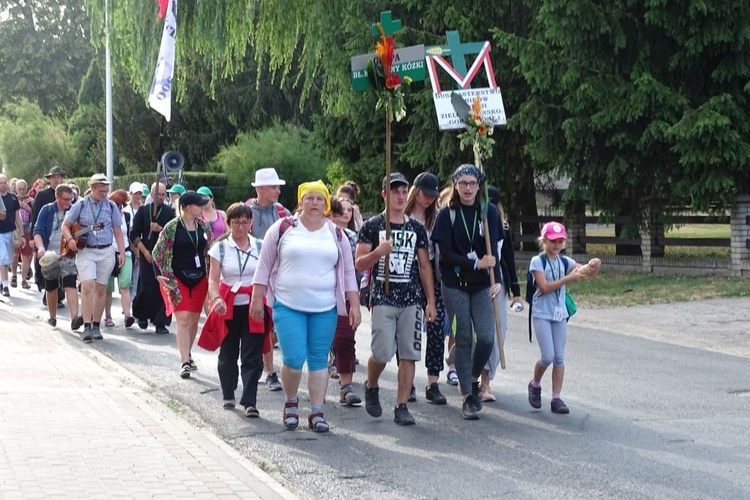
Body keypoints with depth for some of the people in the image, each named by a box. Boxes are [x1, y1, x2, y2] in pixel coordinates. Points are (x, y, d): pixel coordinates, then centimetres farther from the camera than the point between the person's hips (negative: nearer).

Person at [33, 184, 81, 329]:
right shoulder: (47, 210, 0)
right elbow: (38, 231, -7)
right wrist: (41, 248, -23)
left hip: (68, 254, -1)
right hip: (50, 254, 1)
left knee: (70, 284, -17)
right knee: (51, 287, 13)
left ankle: (75, 318, -28)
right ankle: (52, 317, 30)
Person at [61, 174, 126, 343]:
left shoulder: (111, 207, 5)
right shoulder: (80, 205, 0)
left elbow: (117, 232, 8)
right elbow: (66, 226, 5)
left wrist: (122, 253, 0)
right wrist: (70, 239, -14)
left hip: (106, 252, 2)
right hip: (85, 251, -2)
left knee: (100, 289, 6)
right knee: (87, 286, -14)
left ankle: (96, 326, 14)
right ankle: (86, 326, -15)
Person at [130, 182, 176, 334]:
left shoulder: (170, 212, 5)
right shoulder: (143, 210, 6)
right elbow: (134, 235, 4)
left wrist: (160, 229, -17)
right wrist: (145, 252, -5)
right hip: (147, 255, 0)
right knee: (147, 288, -6)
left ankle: (160, 323, -1)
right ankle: (142, 316, 20)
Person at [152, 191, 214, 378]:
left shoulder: (204, 226, 5)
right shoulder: (172, 227, -8)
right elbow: (158, 252, -5)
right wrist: (162, 276, -12)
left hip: (199, 279, 5)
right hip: (178, 280, -5)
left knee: (194, 320, 11)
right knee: (183, 319, -12)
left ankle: (187, 355, 28)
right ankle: (185, 363, -14)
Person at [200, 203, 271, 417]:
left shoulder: (260, 247, 4)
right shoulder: (220, 248, 2)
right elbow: (213, 280, -4)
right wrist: (216, 298, -23)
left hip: (254, 306, -1)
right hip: (228, 307, 1)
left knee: (252, 356, -7)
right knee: (228, 353, 12)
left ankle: (250, 402, -8)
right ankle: (228, 396, 29)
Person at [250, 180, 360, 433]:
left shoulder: (336, 235, 9)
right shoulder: (282, 228, 1)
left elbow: (348, 273, 12)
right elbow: (264, 267, 4)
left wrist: (354, 305, 5)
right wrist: (257, 299, 0)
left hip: (325, 308, 2)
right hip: (288, 307, -2)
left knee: (319, 361, 3)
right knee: (293, 359, -10)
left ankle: (317, 412, 12)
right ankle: (291, 402, 16)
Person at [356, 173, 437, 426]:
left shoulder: (416, 228, 12)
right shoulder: (372, 226, 3)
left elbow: (424, 266, 15)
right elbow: (359, 264, -1)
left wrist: (431, 301, 9)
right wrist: (379, 251, -20)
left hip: (412, 300, 3)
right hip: (383, 298, -3)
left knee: (409, 354, -2)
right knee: (382, 353, -9)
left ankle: (402, 406, 5)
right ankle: (371, 387, 22)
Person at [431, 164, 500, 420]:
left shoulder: (489, 212, 5)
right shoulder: (447, 214, -1)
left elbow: (493, 249, -2)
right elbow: (445, 254, -7)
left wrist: (495, 281, -15)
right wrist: (476, 264, -18)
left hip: (482, 284, 2)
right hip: (455, 285, -1)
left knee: (486, 337, -10)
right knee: (464, 338, -2)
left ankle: (474, 379, 17)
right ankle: (468, 397, 6)